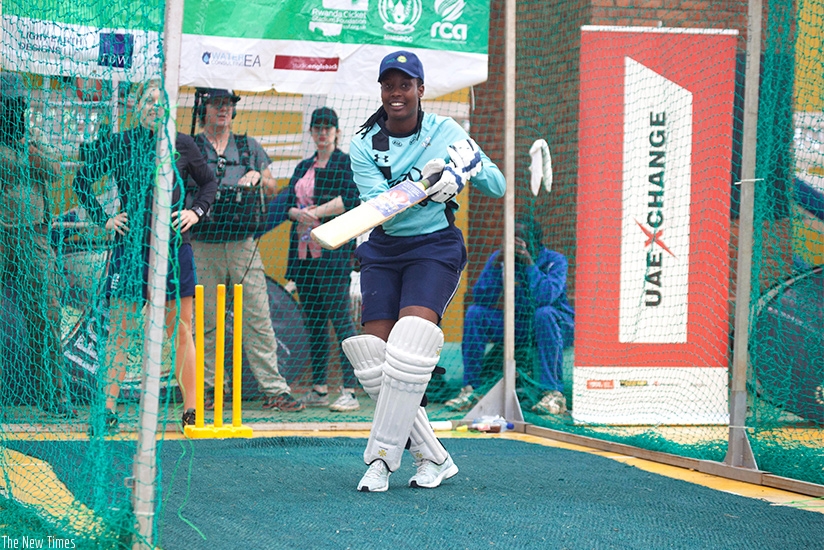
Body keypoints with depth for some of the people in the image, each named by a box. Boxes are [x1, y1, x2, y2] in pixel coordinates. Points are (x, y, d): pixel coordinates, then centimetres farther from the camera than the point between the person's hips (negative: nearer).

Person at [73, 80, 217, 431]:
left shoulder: (183, 145, 6)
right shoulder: (119, 145, 1)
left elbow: (209, 182, 20)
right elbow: (82, 180, 9)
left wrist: (197, 211, 5)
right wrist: (103, 218, 1)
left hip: (174, 246, 1)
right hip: (130, 243, -1)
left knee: (180, 329, 2)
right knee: (120, 330, -1)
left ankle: (191, 409, 7)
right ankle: (109, 410, 2)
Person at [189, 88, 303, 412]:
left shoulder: (249, 147, 16)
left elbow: (272, 189, 16)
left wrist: (257, 176, -5)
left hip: (243, 242, 1)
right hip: (204, 245, -1)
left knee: (257, 317, -5)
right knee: (207, 321, 1)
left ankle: (274, 388, -7)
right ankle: (213, 387, 9)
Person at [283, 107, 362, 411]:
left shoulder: (346, 163, 1)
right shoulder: (304, 167, 20)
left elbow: (351, 198, -14)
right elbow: (287, 202, 11)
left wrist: (316, 212, -14)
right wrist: (298, 213, -10)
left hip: (333, 250, -7)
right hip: (303, 250, 7)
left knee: (338, 317, -12)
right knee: (313, 320, 8)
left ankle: (349, 390, -15)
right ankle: (319, 389, 12)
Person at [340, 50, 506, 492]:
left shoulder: (445, 132, 0)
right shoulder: (364, 146, 0)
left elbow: (498, 187, 2)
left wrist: (470, 169, -20)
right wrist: (421, 183, -30)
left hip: (435, 247, -2)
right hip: (383, 252, 3)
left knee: (409, 345, -23)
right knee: (375, 353, -10)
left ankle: (382, 456, -17)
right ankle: (432, 458, 2)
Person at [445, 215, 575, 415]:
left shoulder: (554, 261, -15)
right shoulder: (500, 258, -3)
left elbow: (545, 298, -32)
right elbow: (480, 297, -14)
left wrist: (529, 262, -35)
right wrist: (496, 264, -24)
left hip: (557, 327, -4)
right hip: (516, 327, 4)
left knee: (544, 313, -37)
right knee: (475, 313, -15)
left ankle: (553, 393, -36)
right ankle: (471, 389, -15)